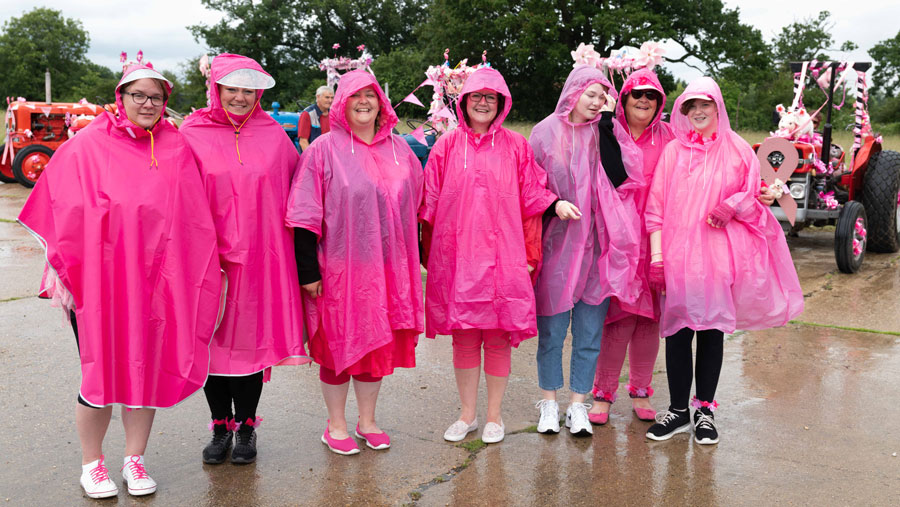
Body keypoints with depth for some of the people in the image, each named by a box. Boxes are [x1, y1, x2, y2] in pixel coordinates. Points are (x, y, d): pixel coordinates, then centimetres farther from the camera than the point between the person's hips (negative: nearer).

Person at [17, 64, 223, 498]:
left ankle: (135, 460, 27)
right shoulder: (86, 147, -2)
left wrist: (202, 277, 5)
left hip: (155, 283, 3)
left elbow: (196, 219, 7)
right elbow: (65, 215, -3)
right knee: (101, 372, 6)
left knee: (147, 369, 10)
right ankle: (91, 464, 25)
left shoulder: (176, 150, 6)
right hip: (99, 280, -2)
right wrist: (61, 272, -6)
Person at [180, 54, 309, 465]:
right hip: (209, 256, 0)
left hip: (260, 257, 1)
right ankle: (221, 427, 23)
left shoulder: (273, 134, 6)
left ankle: (246, 428, 21)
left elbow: (294, 189, 11)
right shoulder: (193, 133, 2)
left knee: (253, 339, 5)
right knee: (213, 340, 7)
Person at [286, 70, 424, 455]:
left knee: (379, 343, 13)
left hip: (388, 268, 4)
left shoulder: (399, 149, 9)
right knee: (339, 344, 6)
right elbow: (304, 214, -8)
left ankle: (367, 421, 30)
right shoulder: (324, 150, -5)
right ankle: (336, 426, 23)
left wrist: (414, 260, 15)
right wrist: (308, 269, -13)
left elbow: (413, 209, 16)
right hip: (339, 269, -4)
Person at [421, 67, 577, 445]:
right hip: (456, 255, 1)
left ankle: (494, 416, 20)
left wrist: (556, 204, -8)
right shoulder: (447, 145, 8)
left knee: (498, 338, 4)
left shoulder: (516, 146, 6)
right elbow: (430, 200, 9)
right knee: (464, 339, 8)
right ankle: (467, 415, 24)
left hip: (502, 255, -1)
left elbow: (531, 193, 8)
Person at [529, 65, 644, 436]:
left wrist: (607, 125, -10)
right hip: (556, 242, -1)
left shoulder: (604, 134, 6)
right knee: (552, 328, 6)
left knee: (590, 330, 6)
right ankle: (549, 403, 21)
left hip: (597, 244, 2)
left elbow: (620, 176, -11)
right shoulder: (546, 132, 2)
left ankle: (578, 405, 18)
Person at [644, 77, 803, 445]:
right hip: (678, 255, 1)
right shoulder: (673, 152, 8)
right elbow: (656, 207, 5)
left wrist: (730, 210, -13)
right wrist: (656, 255, -2)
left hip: (719, 256, 0)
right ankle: (678, 411, 14)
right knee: (677, 331, 1)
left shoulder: (738, 150, 6)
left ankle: (705, 410, 17)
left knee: (712, 331, 4)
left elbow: (752, 198, 9)